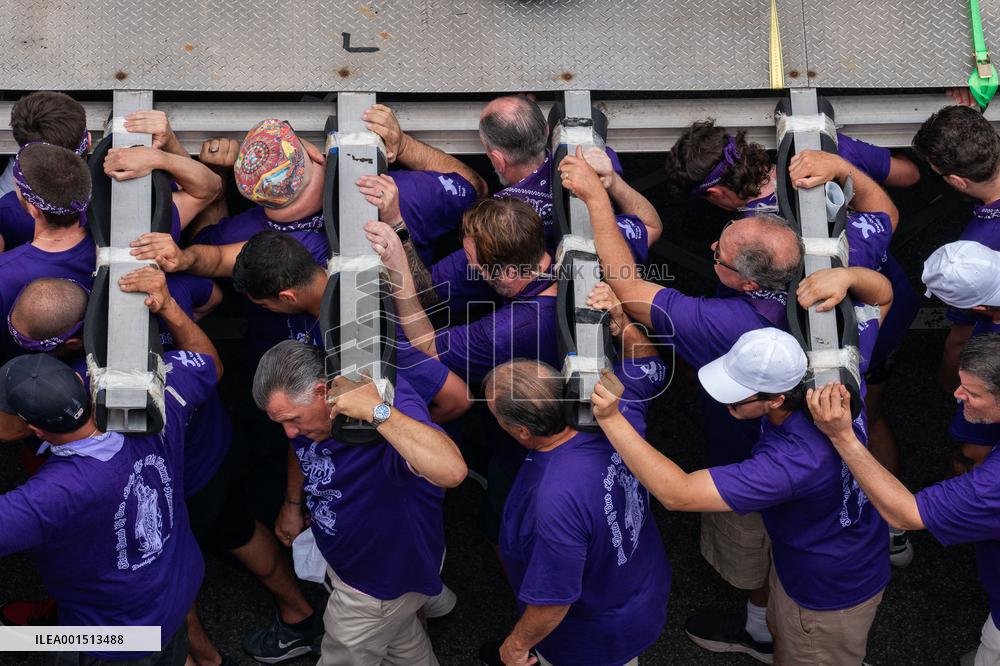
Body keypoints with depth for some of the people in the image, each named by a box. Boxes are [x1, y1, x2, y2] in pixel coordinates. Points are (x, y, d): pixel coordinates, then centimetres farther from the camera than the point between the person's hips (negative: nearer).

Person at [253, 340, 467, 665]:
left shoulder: (393, 402, -40)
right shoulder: (303, 396, -16)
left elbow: (451, 471, -59)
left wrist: (377, 412, -58)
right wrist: (292, 503, 17)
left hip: (384, 579, -6)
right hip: (345, 555, 6)